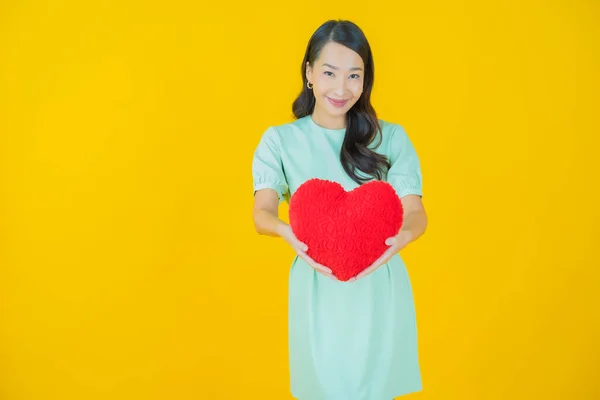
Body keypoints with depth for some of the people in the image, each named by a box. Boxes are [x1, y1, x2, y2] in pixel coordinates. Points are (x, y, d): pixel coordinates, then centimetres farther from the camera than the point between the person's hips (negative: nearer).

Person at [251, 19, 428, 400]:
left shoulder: (391, 137, 0)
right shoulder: (280, 140, -1)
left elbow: (416, 212, -8)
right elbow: (262, 211, -12)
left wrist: (402, 237, -32)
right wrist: (287, 232, -35)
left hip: (379, 288, 1)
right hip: (317, 290, 0)